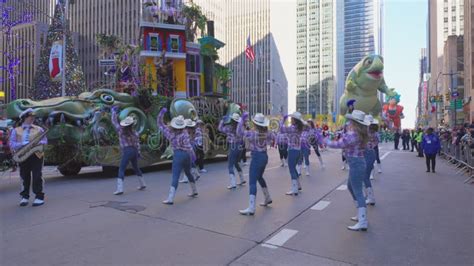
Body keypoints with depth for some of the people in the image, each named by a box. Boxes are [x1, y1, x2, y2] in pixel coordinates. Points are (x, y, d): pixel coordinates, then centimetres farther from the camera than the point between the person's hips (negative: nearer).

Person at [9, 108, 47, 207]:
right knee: (24, 177, 8)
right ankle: (25, 197, 19)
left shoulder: (39, 129, 9)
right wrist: (23, 144, -16)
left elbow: (45, 141, 4)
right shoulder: (16, 130, 9)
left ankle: (39, 197, 2)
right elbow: (12, 144, 1)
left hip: (36, 155, -1)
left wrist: (37, 143, -16)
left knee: (37, 176, -4)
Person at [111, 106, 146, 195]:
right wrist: (138, 153, 13)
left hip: (127, 151, -4)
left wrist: (114, 111, 18)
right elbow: (137, 144, 5)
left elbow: (114, 121, 8)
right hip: (134, 150, 5)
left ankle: (120, 189, -14)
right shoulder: (135, 132, 4)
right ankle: (142, 184, 31)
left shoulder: (120, 130, -3)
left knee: (121, 169, -4)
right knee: (136, 168, 21)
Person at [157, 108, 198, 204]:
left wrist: (162, 112, 9)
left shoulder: (169, 131, -1)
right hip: (186, 154, 2)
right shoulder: (184, 132, -5)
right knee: (188, 173, 25)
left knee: (175, 177, -6)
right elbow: (187, 145, -17)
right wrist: (192, 154, -19)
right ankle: (194, 191, 40)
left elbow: (159, 123, 9)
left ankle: (170, 199, -14)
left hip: (178, 155, -2)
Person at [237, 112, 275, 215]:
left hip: (256, 157, -7)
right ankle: (267, 198, 39)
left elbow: (239, 132, -13)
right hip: (264, 156, 8)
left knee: (252, 182, -10)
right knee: (259, 177, 28)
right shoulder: (267, 133, 1)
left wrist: (242, 120, -10)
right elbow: (273, 138, 20)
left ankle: (251, 208, -17)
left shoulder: (252, 133, -16)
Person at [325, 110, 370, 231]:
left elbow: (338, 144, -18)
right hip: (358, 162, 10)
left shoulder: (352, 134, -21)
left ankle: (362, 222, -4)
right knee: (351, 187, 23)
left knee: (358, 192, -7)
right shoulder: (360, 133, 9)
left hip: (356, 164, -10)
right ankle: (361, 215, 31)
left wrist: (327, 141, 0)